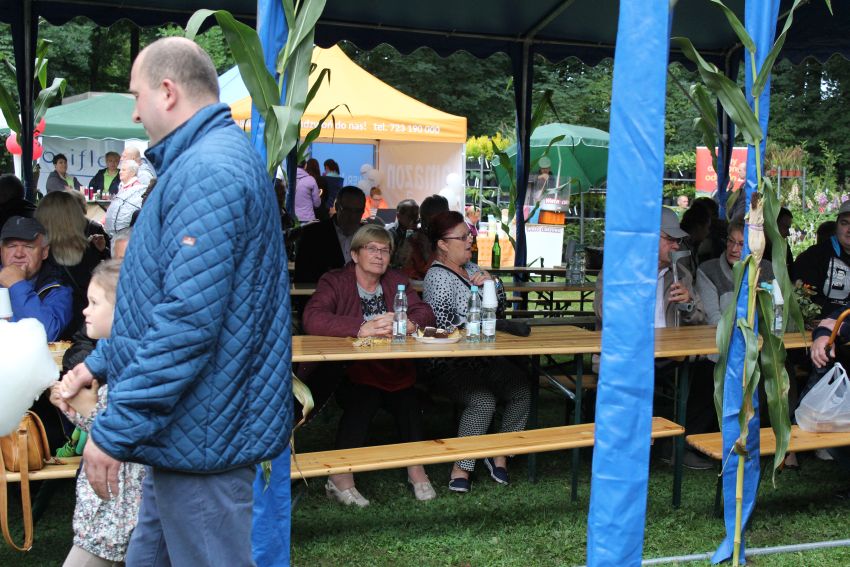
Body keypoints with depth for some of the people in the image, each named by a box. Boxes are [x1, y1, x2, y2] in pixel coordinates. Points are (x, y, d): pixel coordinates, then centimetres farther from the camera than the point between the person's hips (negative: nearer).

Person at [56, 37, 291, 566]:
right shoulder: (216, 158, 15)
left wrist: (114, 429, -22)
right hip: (184, 429, 11)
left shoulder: (207, 171, -20)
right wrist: (103, 362, 23)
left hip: (199, 439, -11)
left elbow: (188, 318, -28)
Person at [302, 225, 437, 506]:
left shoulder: (397, 281, 13)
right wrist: (362, 328, -31)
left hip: (394, 370, 5)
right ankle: (341, 477, -18)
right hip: (349, 371, -4)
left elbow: (424, 312, 2)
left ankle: (416, 469, -4)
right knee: (363, 399, -31)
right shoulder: (334, 282, -2)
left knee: (408, 399, -22)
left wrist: (408, 323, -23)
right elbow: (313, 319, -20)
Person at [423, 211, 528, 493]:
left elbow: (500, 305, 20)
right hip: (450, 364, -8)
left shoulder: (470, 268, 17)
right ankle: (461, 469, -18)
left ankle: (499, 455, 2)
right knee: (483, 400, -30)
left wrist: (492, 282, 0)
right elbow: (445, 324, -17)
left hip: (481, 359, 8)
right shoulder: (437, 277, -8)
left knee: (522, 389, -12)